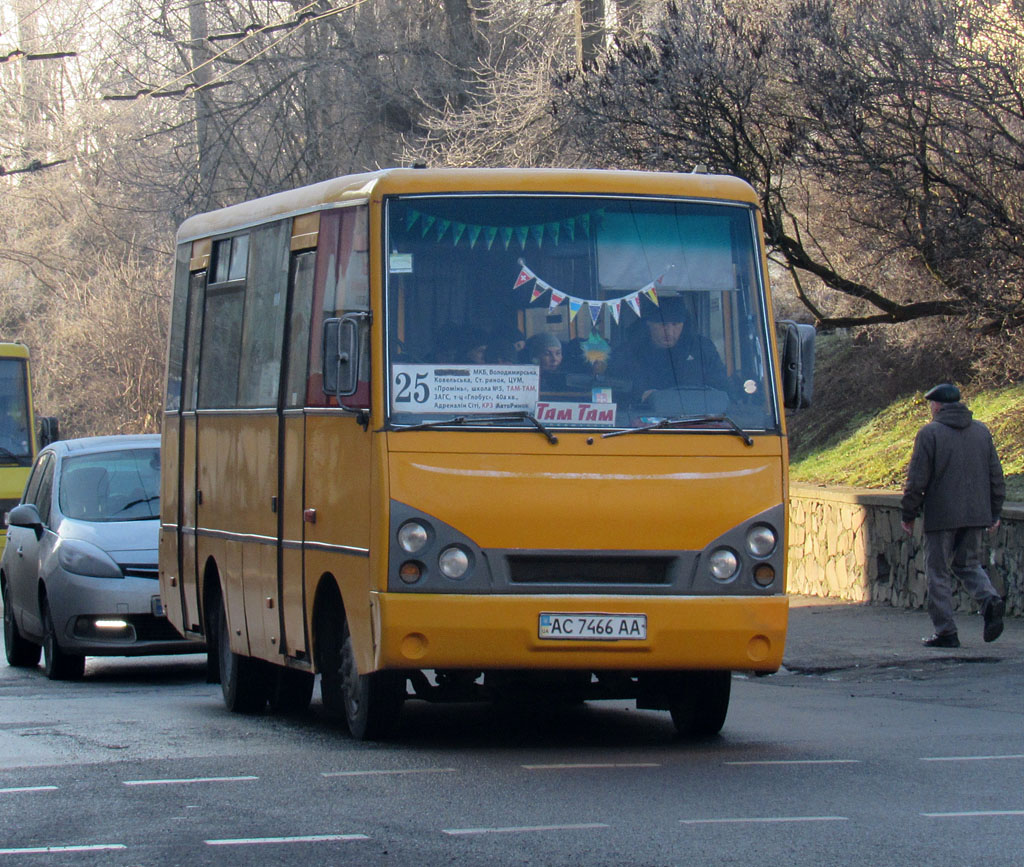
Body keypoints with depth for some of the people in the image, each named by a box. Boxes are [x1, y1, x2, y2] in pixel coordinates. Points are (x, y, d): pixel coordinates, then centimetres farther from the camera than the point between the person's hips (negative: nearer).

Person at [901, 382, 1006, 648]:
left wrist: (908, 514, 1)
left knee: (939, 572, 4)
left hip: (942, 516, -5)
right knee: (968, 564, 19)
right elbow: (996, 475, 11)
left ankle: (946, 632, 1)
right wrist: (994, 512, 18)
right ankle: (990, 600, -9)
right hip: (976, 514, 5)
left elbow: (917, 480, -9)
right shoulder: (981, 431, 8)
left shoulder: (930, 433, -7)